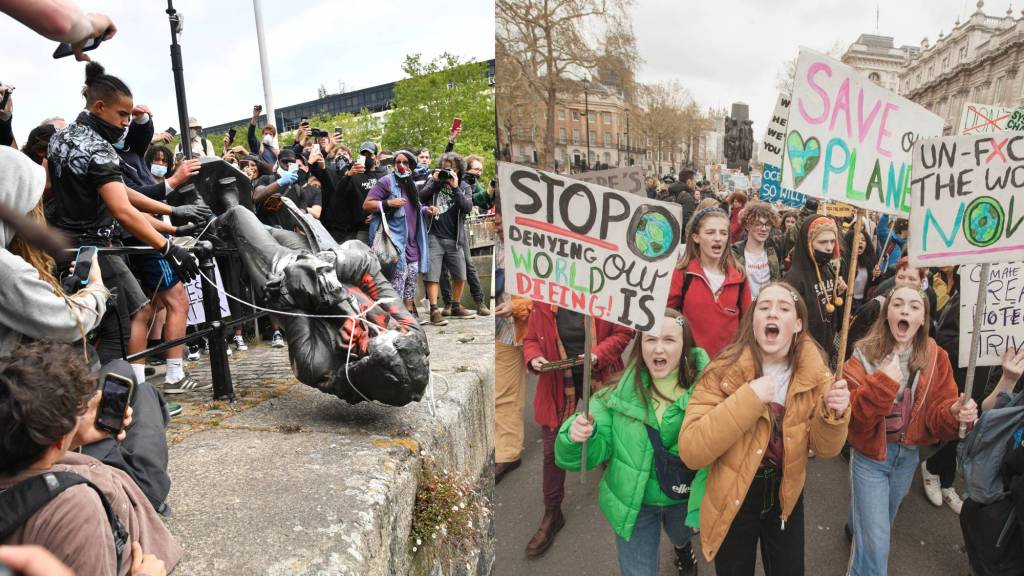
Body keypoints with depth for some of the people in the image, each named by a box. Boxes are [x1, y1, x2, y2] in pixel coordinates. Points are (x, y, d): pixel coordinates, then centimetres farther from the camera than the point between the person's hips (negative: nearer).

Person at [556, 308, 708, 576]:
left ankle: (683, 546, 69)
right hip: (633, 504, -1)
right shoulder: (618, 394, -18)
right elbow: (592, 454, -16)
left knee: (681, 536, 33)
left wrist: (701, 506, -31)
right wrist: (576, 436, -37)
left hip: (684, 500, 2)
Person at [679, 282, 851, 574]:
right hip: (733, 498, -3)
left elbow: (824, 448, -4)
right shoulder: (724, 371, -21)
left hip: (786, 495, 3)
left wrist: (833, 413, -26)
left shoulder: (813, 372, -10)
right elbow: (690, 452, -28)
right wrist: (748, 399, -34)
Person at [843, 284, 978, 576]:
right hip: (870, 457, -4)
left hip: (908, 456, 4)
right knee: (876, 544, -3)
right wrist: (882, 383, -38)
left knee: (881, 524, 28)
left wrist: (955, 413, -31)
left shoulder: (936, 357, -7)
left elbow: (937, 415, -8)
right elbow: (851, 417, -24)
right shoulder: (864, 354, -17)